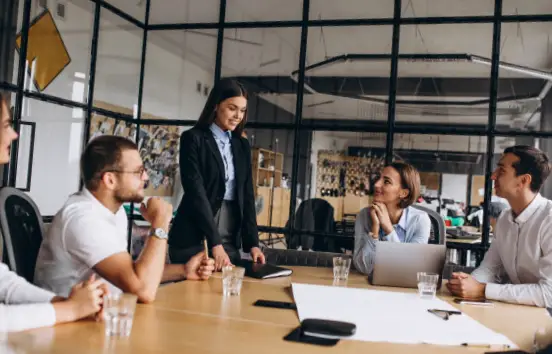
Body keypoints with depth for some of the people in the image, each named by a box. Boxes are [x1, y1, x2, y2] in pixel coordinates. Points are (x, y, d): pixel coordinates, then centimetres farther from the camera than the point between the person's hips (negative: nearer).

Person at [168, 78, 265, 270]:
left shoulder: (242, 146, 12)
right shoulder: (193, 139, -5)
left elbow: (247, 195, 10)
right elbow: (195, 191, -14)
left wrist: (252, 242, 0)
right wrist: (215, 243, -20)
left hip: (230, 241, 5)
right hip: (194, 239, -5)